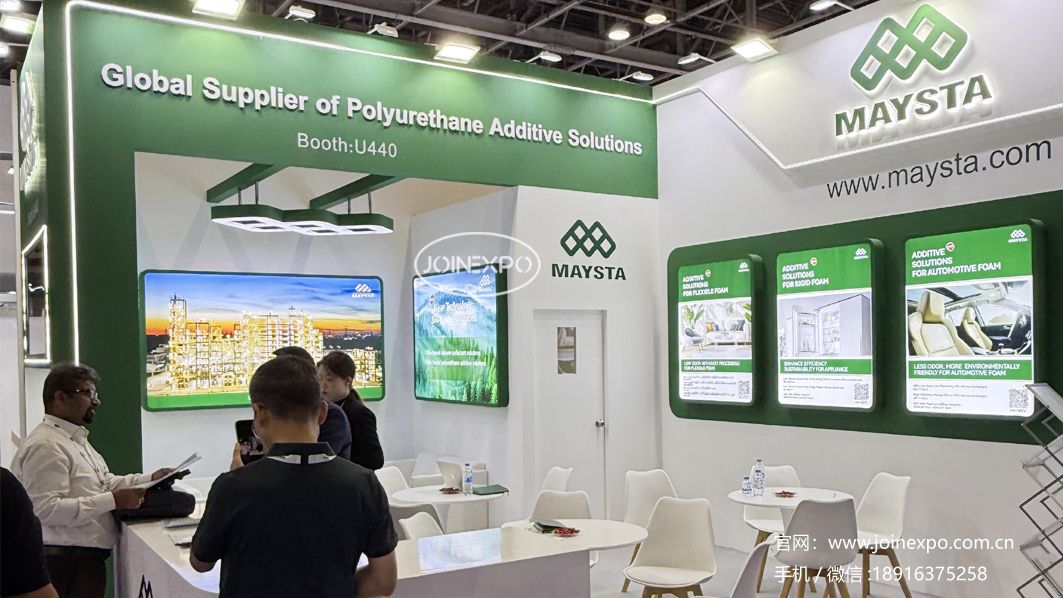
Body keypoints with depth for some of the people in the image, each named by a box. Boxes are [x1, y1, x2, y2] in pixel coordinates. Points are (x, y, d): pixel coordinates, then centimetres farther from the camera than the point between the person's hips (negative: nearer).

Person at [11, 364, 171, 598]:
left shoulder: (75, 438, 14)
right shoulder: (46, 446, -19)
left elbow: (105, 482, 20)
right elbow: (47, 509, -27)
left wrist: (150, 479, 6)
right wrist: (112, 500, -28)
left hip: (87, 558, 10)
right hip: (67, 563, -10)